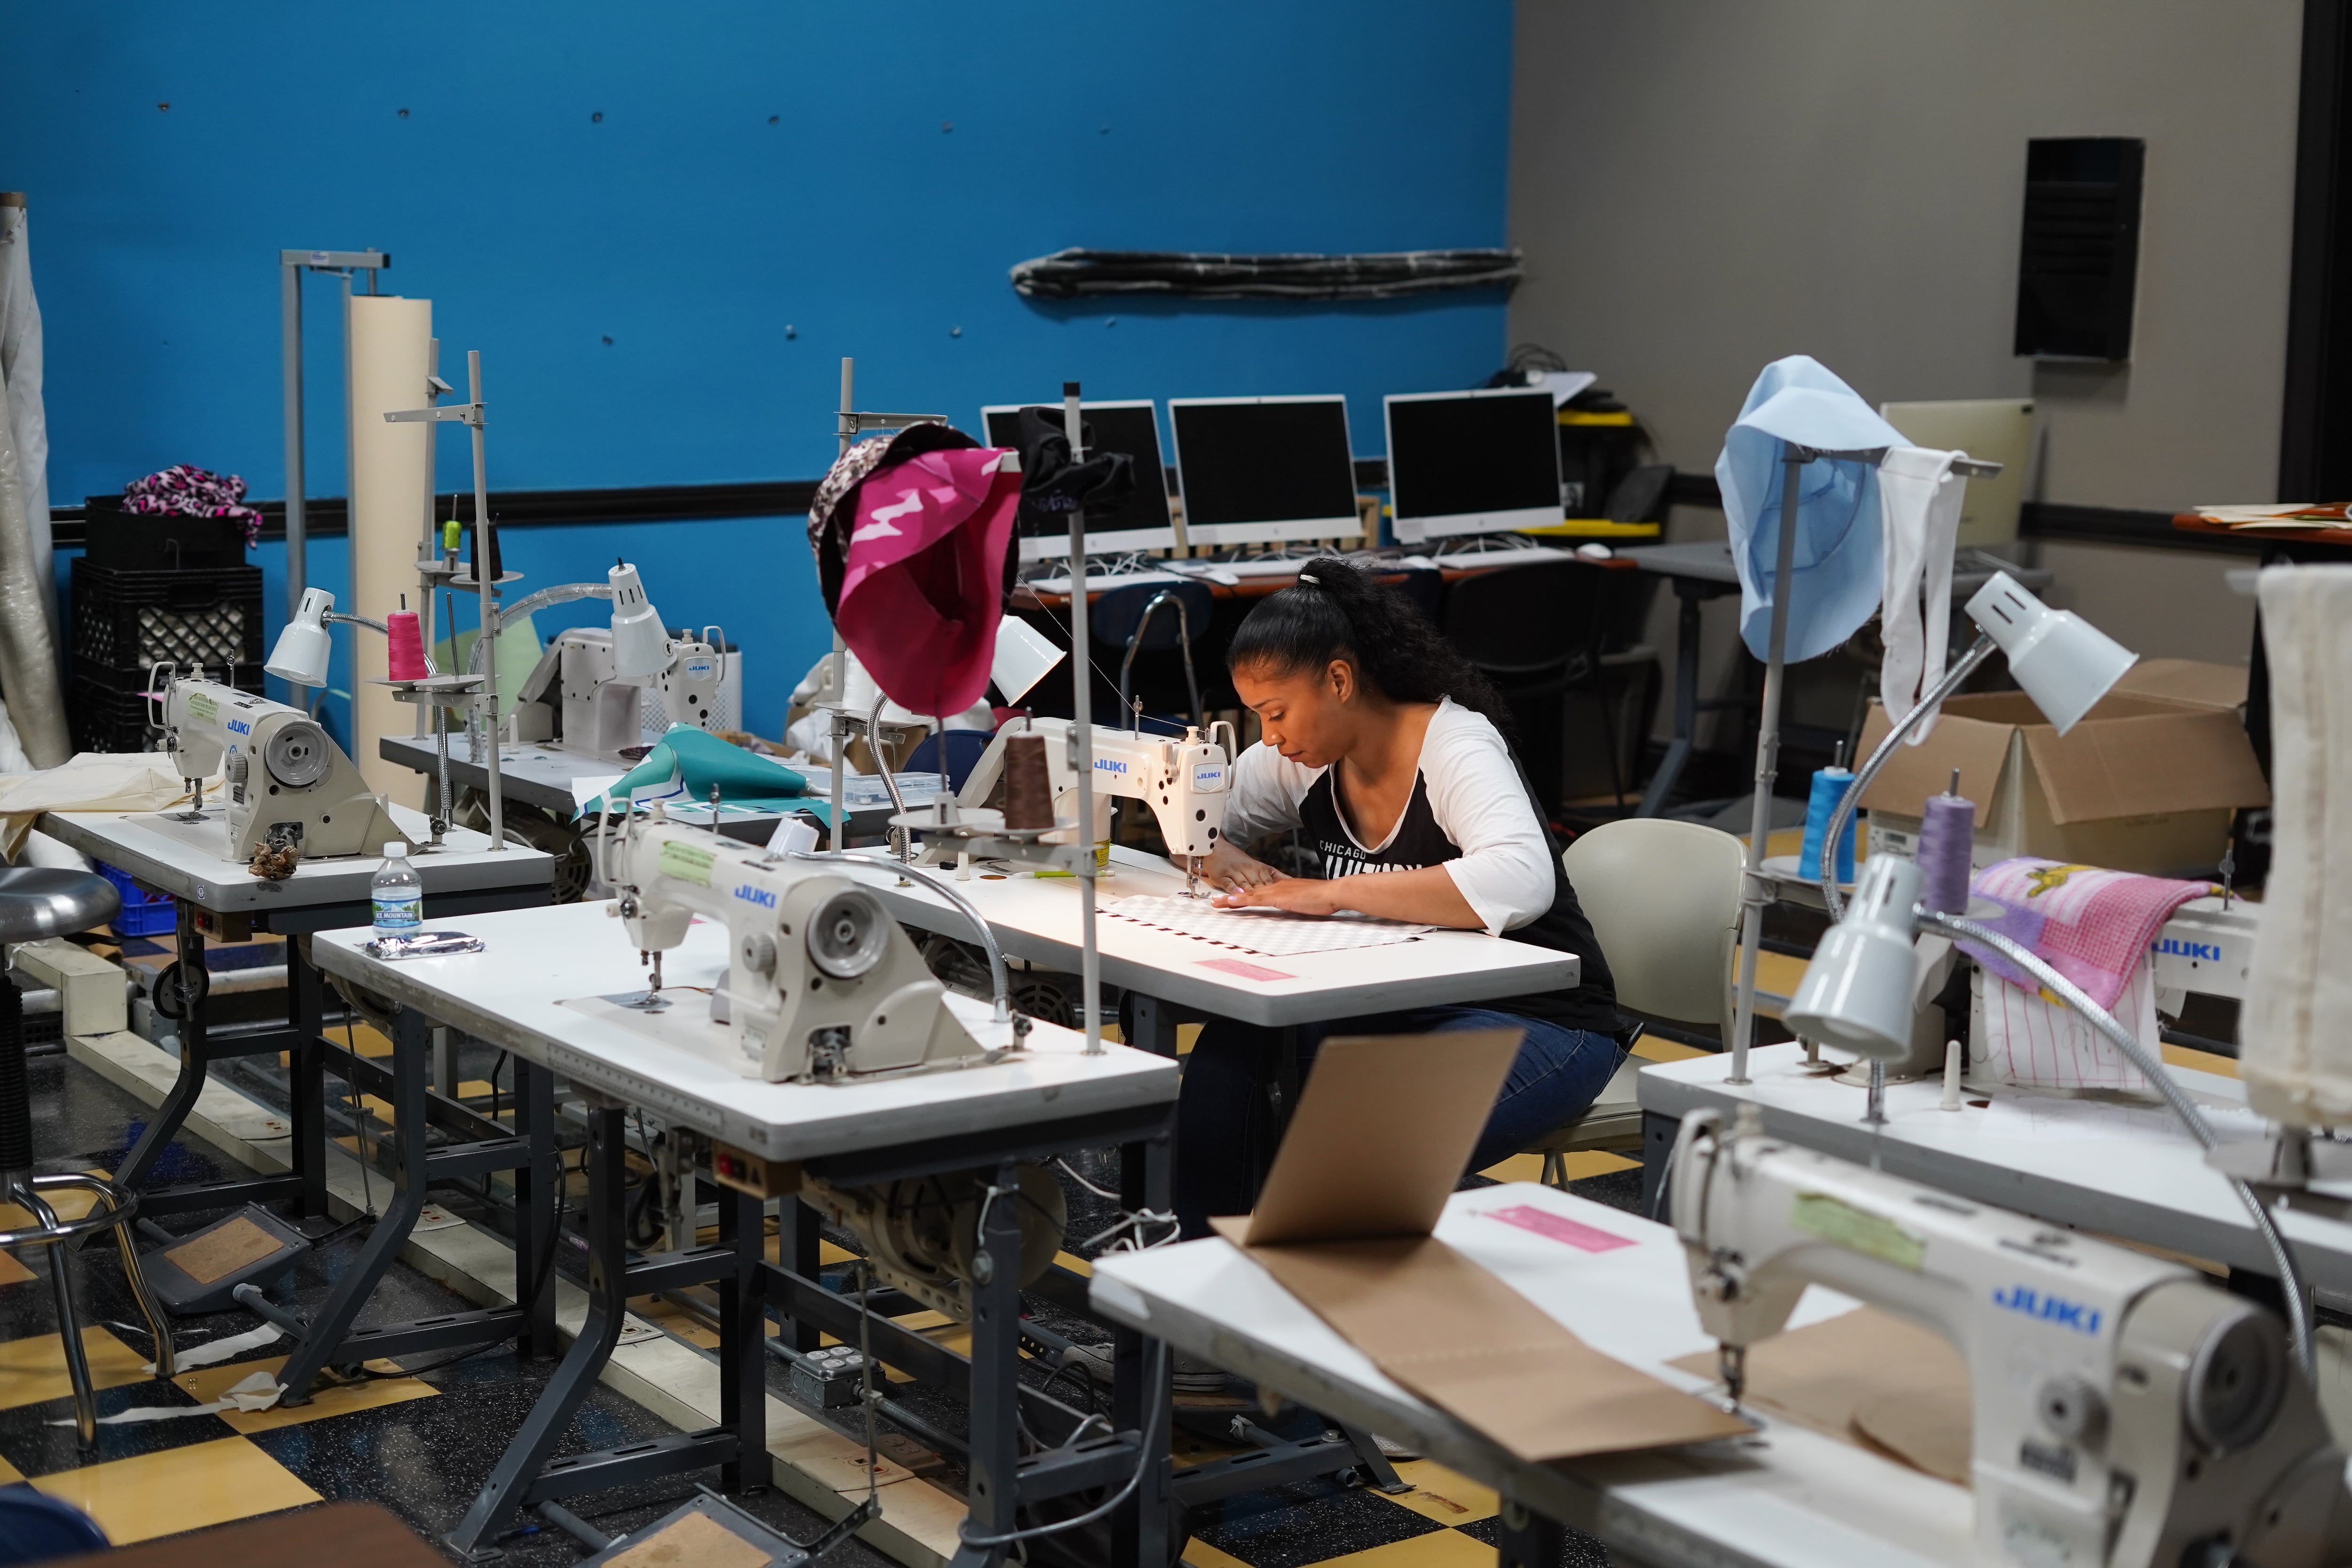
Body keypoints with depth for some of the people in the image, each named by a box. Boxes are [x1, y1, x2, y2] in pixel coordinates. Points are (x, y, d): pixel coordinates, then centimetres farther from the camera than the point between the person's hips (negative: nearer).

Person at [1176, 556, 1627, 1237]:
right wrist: (1223, 863, -9)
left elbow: (1521, 882, -37)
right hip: (1399, 1011, 7)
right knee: (1233, 1041, -21)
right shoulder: (1304, 760, 2)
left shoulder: (1456, 745, -18)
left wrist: (1336, 892, -36)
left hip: (1532, 1022, -7)